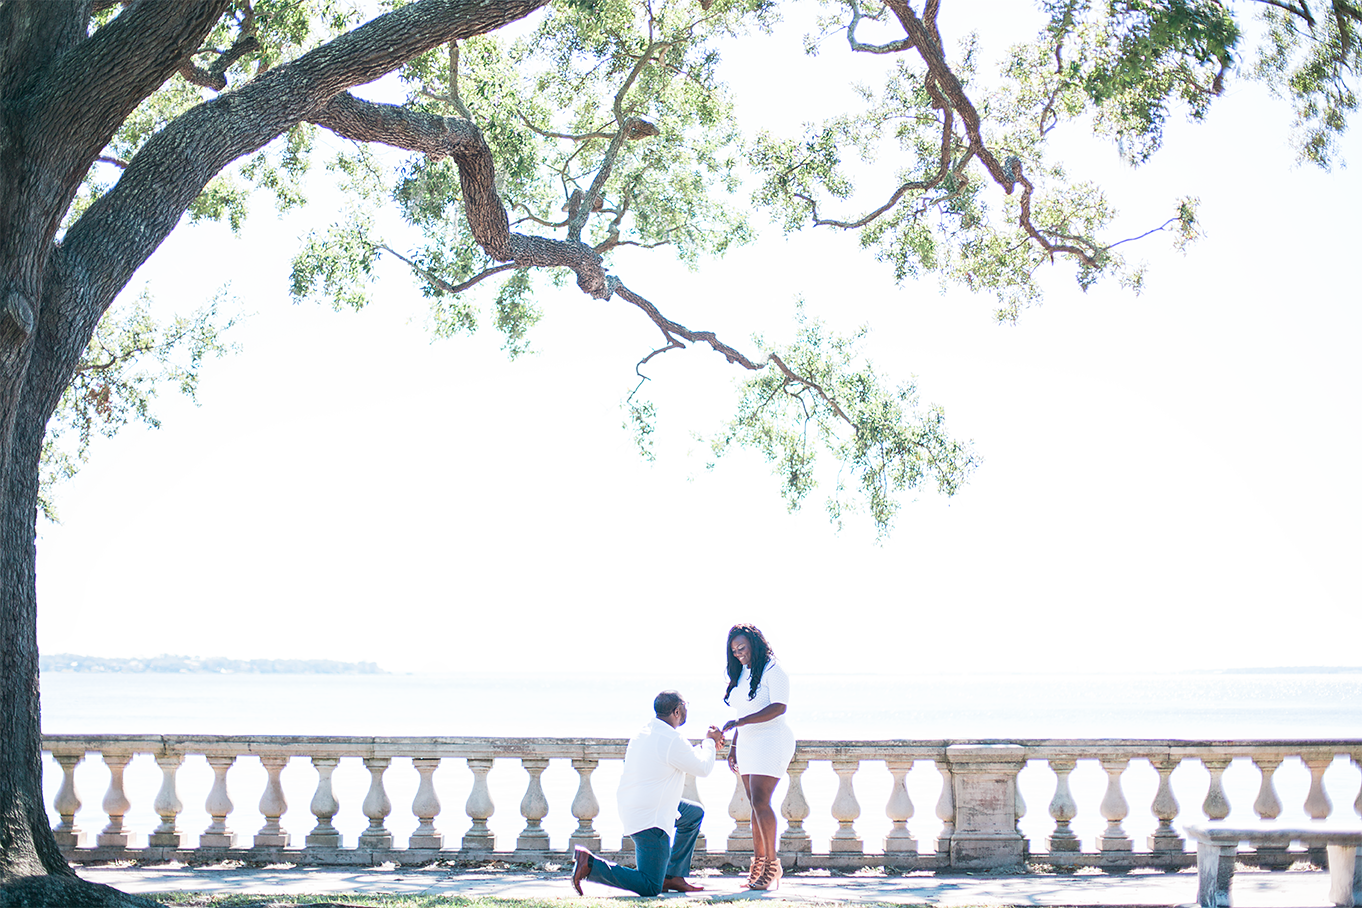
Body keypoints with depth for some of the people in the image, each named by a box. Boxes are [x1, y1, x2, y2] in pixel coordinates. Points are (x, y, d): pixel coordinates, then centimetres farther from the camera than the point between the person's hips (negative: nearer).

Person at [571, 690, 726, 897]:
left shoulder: (644, 732, 8)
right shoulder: (672, 740, -20)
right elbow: (703, 768, -5)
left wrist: (706, 745, 29)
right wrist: (709, 742, 13)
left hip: (632, 808, 10)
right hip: (650, 819, -10)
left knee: (694, 813, 27)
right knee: (650, 888, -7)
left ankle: (673, 876, 24)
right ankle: (590, 864, -13)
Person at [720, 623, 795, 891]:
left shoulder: (773, 671, -10)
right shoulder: (742, 674, 15)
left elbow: (779, 707, -21)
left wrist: (740, 722, -26)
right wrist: (734, 746, 19)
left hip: (771, 741, -8)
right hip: (748, 744, 8)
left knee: (760, 802, -15)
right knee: (755, 804, 6)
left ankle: (773, 865, -10)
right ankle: (759, 863, 10)